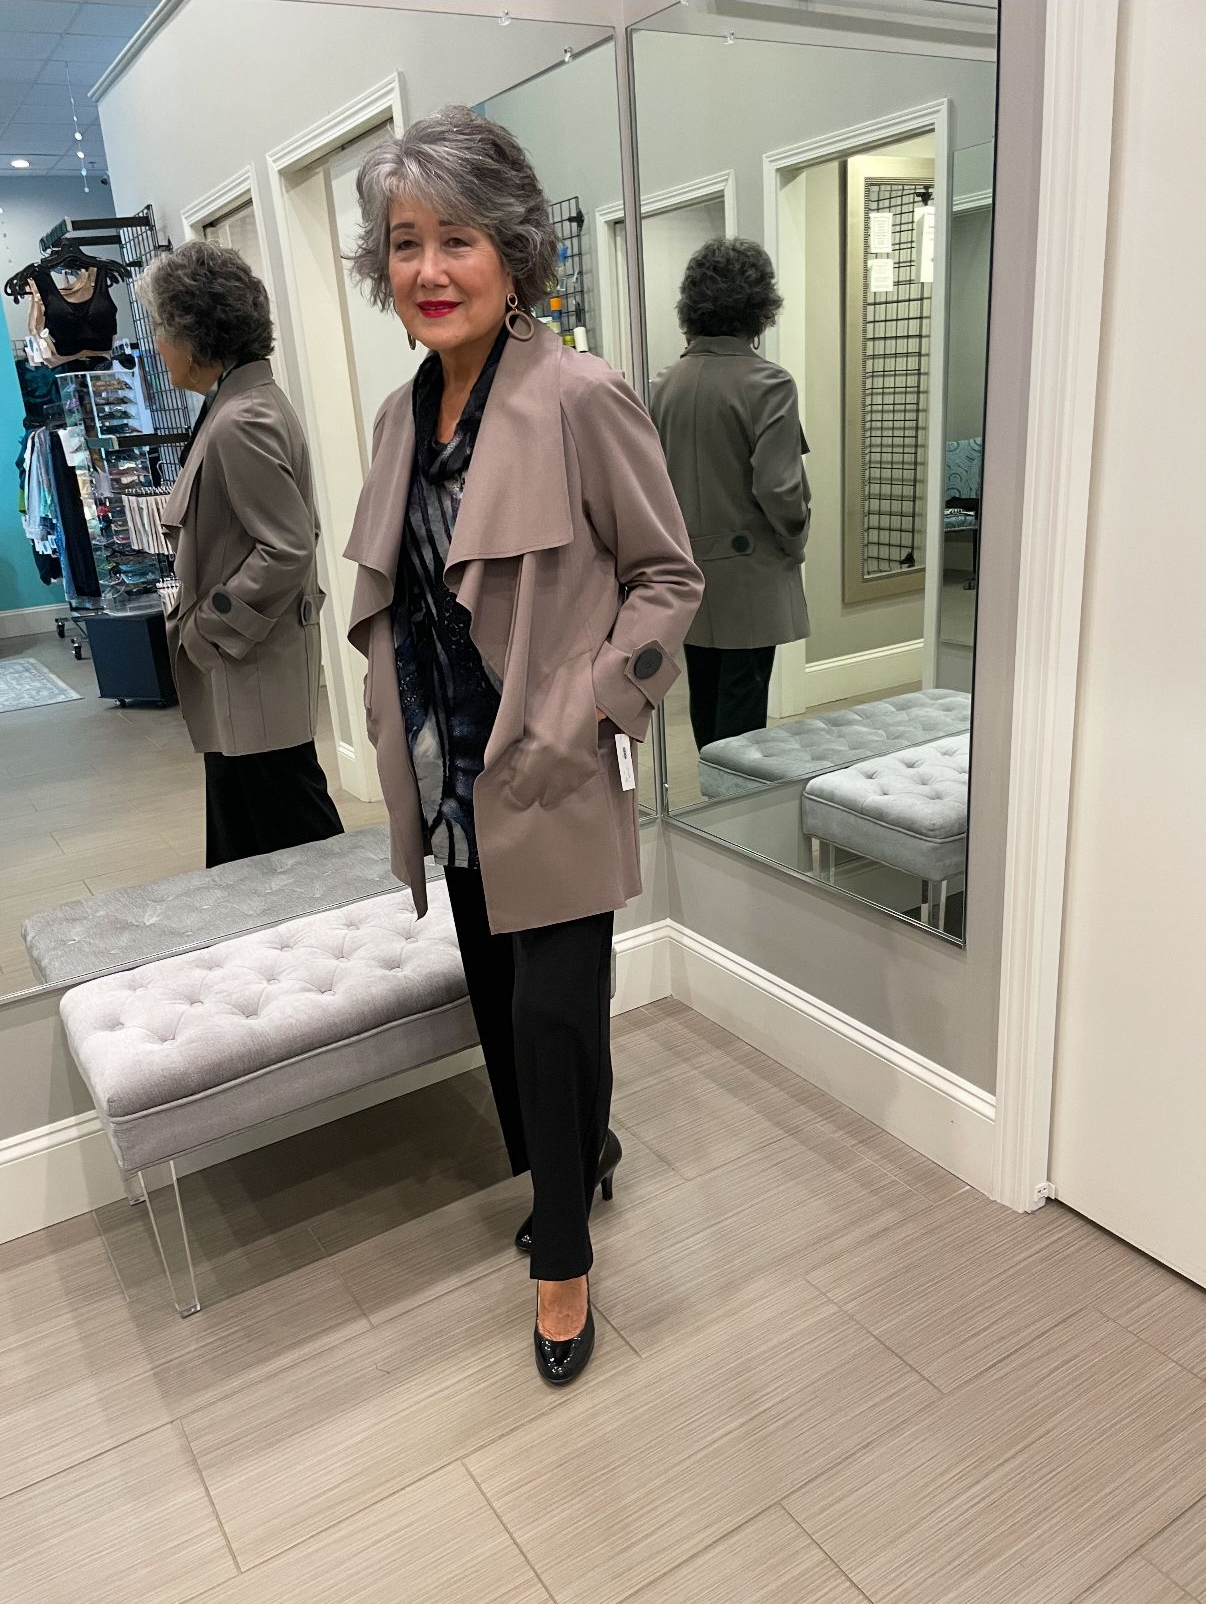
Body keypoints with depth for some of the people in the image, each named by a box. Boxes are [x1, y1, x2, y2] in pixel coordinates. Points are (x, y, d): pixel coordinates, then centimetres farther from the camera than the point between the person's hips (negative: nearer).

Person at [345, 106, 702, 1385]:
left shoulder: (579, 397, -14)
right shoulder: (404, 411, 7)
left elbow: (669, 576, -9)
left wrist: (585, 711, -16)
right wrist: (396, 709, 7)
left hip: (551, 785, -7)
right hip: (453, 783, 7)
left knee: (553, 1013, 0)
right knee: (498, 1001, 18)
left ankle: (562, 1263, 24)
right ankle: (582, 1154, 46)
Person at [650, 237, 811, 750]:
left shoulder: (666, 384, 2)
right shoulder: (767, 382, -15)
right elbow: (778, 487, -19)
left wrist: (680, 534, 16)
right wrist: (794, 542, -2)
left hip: (687, 573, 6)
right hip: (748, 577, -6)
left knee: (704, 700, 16)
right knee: (742, 707, 1)